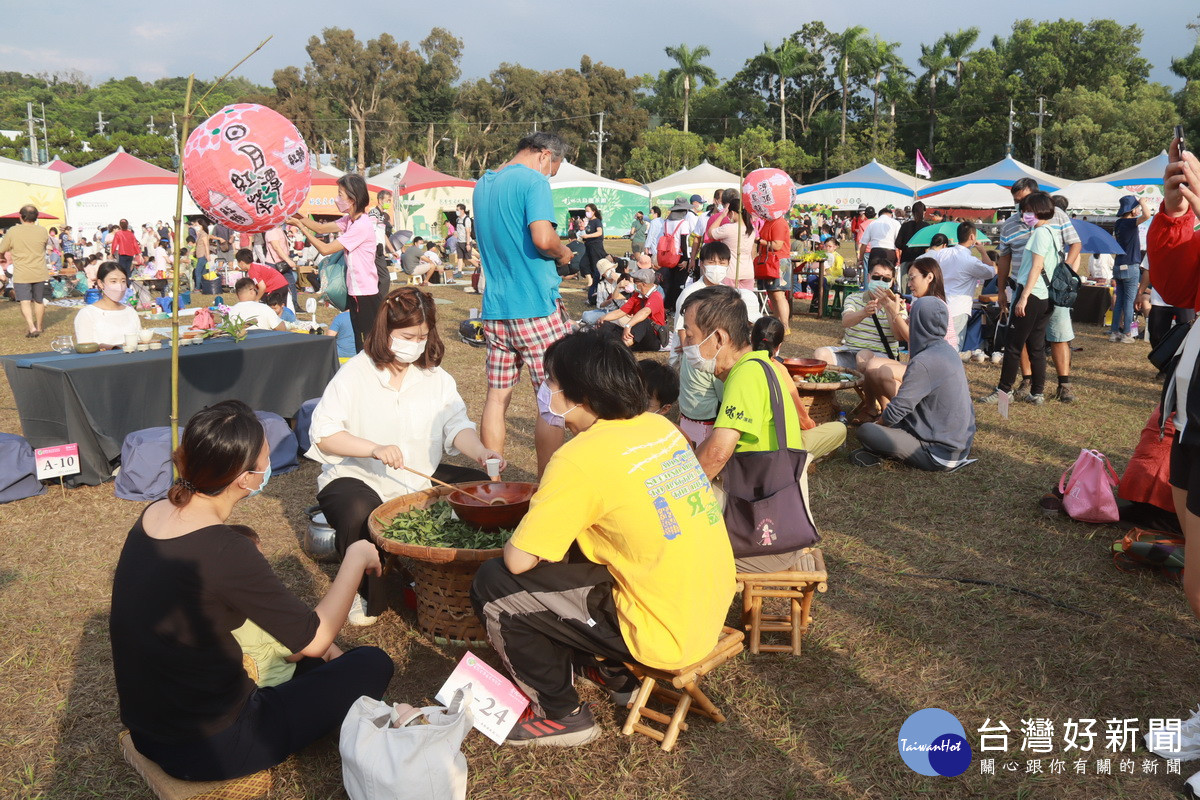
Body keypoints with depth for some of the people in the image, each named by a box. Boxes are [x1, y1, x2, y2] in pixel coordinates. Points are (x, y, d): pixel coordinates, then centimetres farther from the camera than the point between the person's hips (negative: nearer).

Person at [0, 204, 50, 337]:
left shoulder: (13, 231, -9)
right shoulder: (42, 231, -6)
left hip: (21, 275, -2)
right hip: (40, 273, 2)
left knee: (25, 302, -2)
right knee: (39, 301, 17)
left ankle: (32, 327, -19)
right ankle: (39, 326, 30)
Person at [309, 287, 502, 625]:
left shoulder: (436, 377, 7)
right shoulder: (354, 374, -8)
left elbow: (457, 425, -2)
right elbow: (323, 435, -14)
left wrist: (480, 452, -24)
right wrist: (375, 449, -29)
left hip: (421, 478, 5)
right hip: (357, 479, -4)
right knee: (361, 514, -37)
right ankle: (364, 594, -6)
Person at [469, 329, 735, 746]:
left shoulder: (580, 458, -21)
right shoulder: (660, 426, 2)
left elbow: (518, 560, -17)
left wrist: (521, 539, 6)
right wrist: (550, 516, 13)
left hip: (665, 635, -8)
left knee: (493, 584, -1)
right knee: (576, 542, 24)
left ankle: (560, 714, 13)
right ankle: (616, 673, 30)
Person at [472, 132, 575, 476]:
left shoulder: (482, 184, 17)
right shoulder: (534, 181, -8)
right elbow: (542, 238, -23)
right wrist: (563, 251, -2)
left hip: (495, 309, 8)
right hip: (536, 308, -7)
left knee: (496, 397, 11)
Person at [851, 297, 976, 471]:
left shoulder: (924, 362, -23)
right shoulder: (947, 350, 5)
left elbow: (894, 413, -21)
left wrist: (878, 423, 0)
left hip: (940, 455, -9)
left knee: (865, 432, -15)